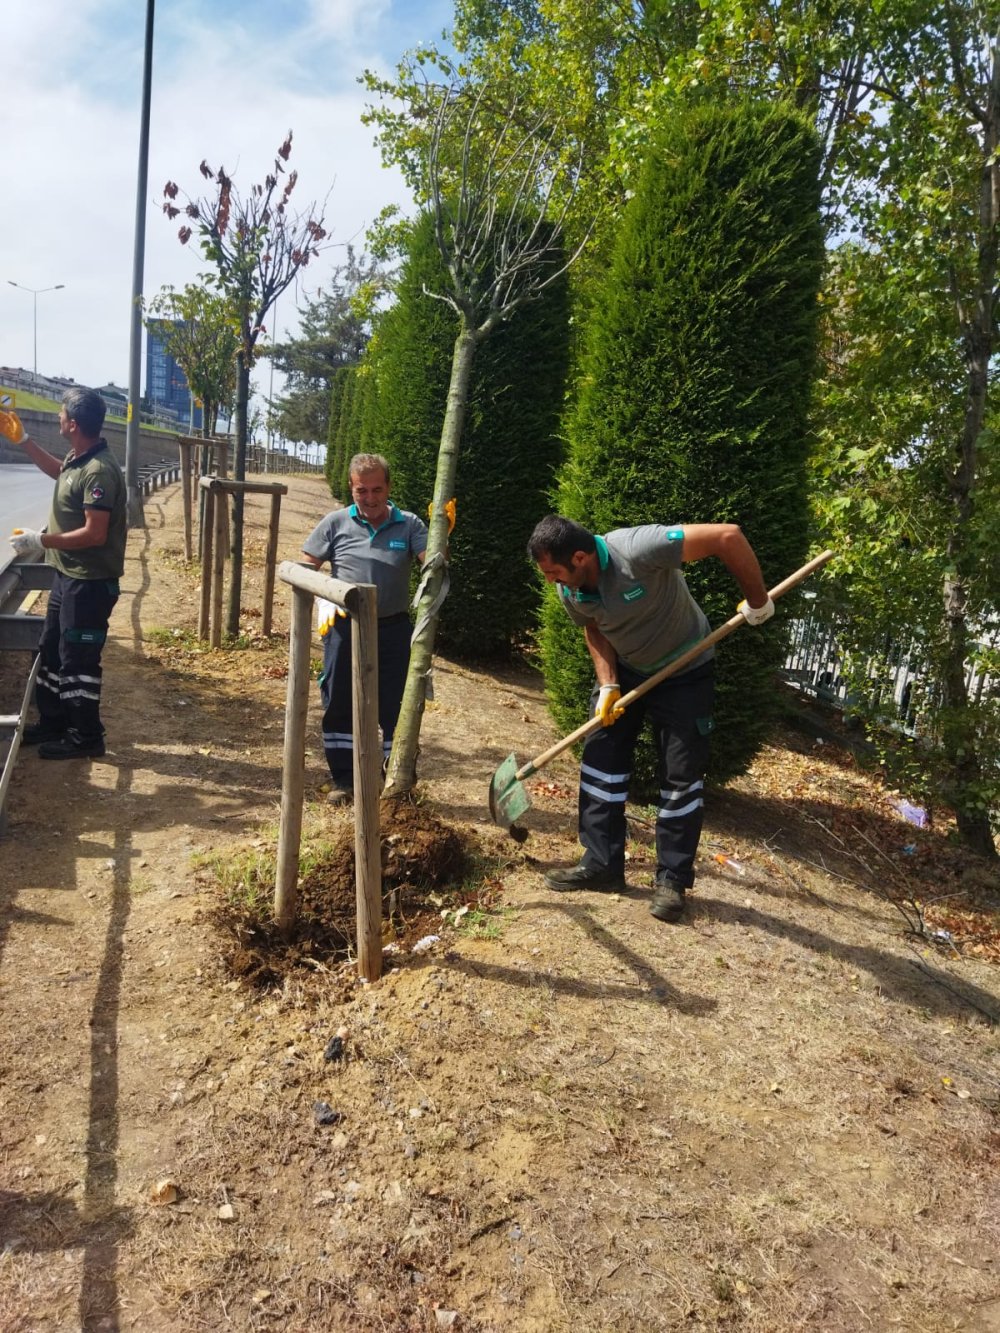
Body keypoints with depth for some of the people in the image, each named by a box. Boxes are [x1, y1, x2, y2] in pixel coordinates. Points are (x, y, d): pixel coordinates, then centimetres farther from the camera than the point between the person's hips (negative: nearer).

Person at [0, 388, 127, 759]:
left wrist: (41, 541, -21)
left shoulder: (99, 471, -24)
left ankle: (86, 738, 13)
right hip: (68, 576, 10)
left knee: (77, 661, 0)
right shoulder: (78, 459, 7)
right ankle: (52, 722, 34)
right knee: (51, 652, 19)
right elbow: (58, 471, 33)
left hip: (90, 583, -10)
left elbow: (94, 534, -28)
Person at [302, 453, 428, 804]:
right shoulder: (336, 523, 1)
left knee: (391, 709, 5)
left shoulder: (409, 525, 0)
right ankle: (344, 781, 23)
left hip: (392, 630, -1)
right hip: (344, 628, 1)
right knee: (339, 706, 8)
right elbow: (307, 568, 5)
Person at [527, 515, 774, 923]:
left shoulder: (637, 550, -37)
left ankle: (672, 879, 12)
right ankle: (601, 865, 14)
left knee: (681, 776, -1)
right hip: (625, 671, 6)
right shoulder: (570, 591, -16)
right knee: (600, 759, 2)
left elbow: (727, 535, -35)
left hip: (685, 672, -5)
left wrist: (757, 602, -26)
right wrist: (607, 684, -10)